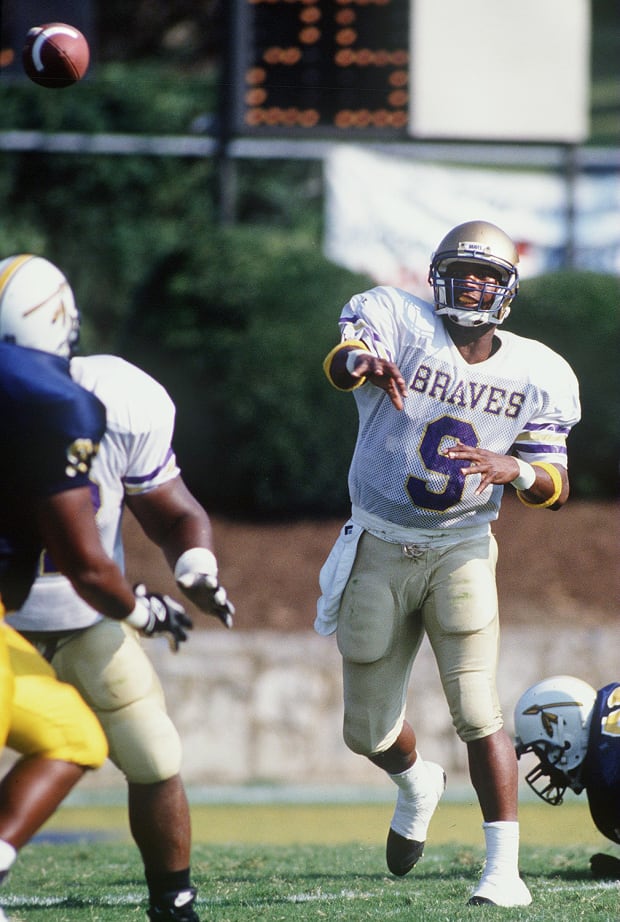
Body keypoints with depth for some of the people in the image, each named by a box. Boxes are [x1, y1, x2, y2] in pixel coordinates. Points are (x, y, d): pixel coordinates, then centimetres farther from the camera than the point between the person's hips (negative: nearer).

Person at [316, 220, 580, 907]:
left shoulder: (535, 375, -3)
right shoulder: (402, 323, -11)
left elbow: (556, 490, -2)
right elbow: (339, 363, -34)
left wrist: (516, 470, -25)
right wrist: (362, 362, -59)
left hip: (461, 552, 0)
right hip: (379, 552, 0)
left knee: (476, 711, -16)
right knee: (368, 731, 10)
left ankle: (504, 869, -11)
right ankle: (416, 784, 45)